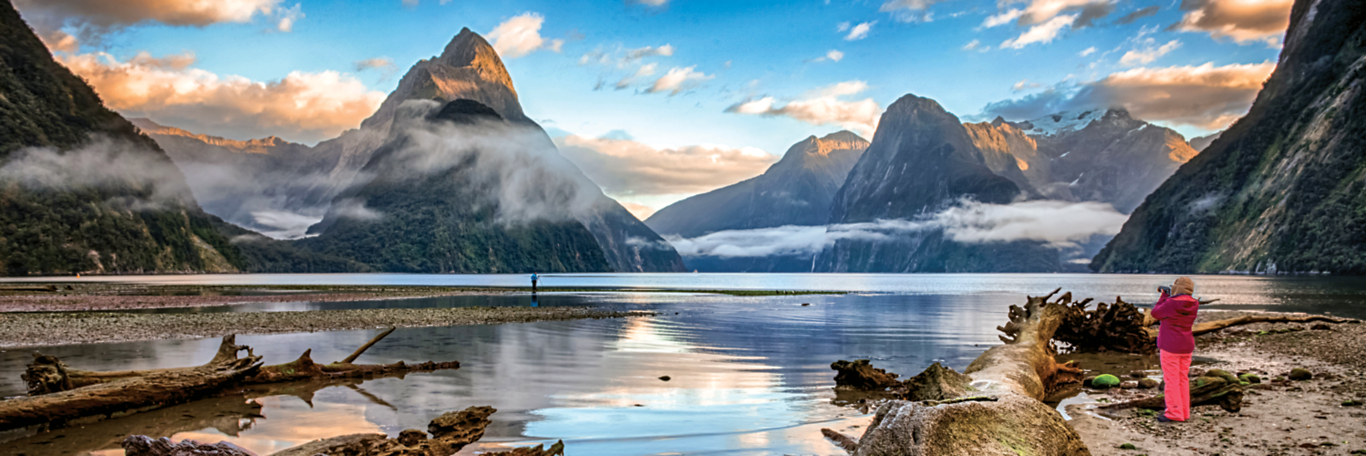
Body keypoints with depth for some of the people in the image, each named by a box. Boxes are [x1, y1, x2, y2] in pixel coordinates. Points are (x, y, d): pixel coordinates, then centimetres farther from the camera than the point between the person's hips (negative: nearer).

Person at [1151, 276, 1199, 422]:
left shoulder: (1171, 304, -20)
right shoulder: (1194, 304, 0)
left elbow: (1155, 313, -4)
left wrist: (1164, 297, 6)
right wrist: (1169, 296, 14)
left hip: (1170, 347, -7)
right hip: (1186, 347, 7)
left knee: (1171, 380, -2)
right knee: (1183, 379, 13)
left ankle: (1174, 413, -2)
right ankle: (1184, 412, 17)